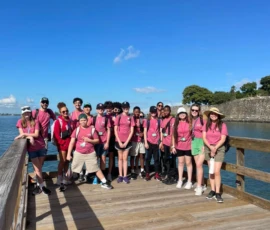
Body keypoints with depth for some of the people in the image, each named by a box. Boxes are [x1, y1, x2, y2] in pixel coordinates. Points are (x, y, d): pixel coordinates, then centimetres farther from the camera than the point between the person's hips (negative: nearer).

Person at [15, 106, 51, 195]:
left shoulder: (35, 121, 0)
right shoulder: (20, 122, 3)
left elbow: (36, 134, -9)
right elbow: (22, 135, -4)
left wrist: (25, 134, -16)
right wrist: (30, 137, -21)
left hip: (41, 146, 0)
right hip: (31, 148, 0)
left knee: (39, 168, 8)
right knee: (37, 168, 0)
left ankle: (38, 185, 21)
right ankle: (42, 186, 8)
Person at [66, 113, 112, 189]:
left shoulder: (92, 129, -4)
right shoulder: (77, 130, -4)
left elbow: (97, 140, 2)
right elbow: (72, 142, -6)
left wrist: (89, 140, -17)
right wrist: (69, 154, -12)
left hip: (90, 153, 0)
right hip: (78, 153, 1)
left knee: (96, 168, 6)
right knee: (72, 169, 6)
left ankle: (104, 183, 15)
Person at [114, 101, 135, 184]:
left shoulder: (131, 118, 4)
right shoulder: (118, 117, 1)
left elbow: (132, 131, 1)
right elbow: (115, 130, -2)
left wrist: (126, 142, -7)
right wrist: (119, 142, -9)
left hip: (127, 141, 1)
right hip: (119, 141, 0)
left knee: (125, 159, 5)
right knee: (120, 158, 7)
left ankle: (125, 176, 8)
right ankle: (120, 176, 12)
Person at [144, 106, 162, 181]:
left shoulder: (158, 121, 6)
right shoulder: (147, 121, 2)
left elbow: (160, 132, 7)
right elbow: (145, 132, 0)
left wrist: (161, 142, 2)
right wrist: (145, 142, -6)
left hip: (156, 142, 1)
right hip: (149, 142, -1)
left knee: (156, 158, 6)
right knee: (148, 158, 5)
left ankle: (157, 174, 13)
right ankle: (147, 174, 11)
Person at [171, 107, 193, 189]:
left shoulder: (189, 123, -6)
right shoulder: (176, 124, 1)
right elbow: (173, 136, 5)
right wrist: (173, 146, 2)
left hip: (188, 146, -2)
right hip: (179, 147, 3)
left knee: (188, 163, 7)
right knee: (180, 162, 12)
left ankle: (189, 181, 16)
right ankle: (180, 180, 21)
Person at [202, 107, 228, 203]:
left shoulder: (222, 125, -7)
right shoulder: (206, 124, 0)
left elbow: (223, 139, -9)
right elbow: (204, 137, -3)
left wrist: (215, 148, -15)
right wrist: (210, 147, -16)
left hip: (219, 149, -3)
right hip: (208, 148, 3)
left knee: (217, 171, -9)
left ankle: (217, 193, 0)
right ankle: (212, 190, 19)